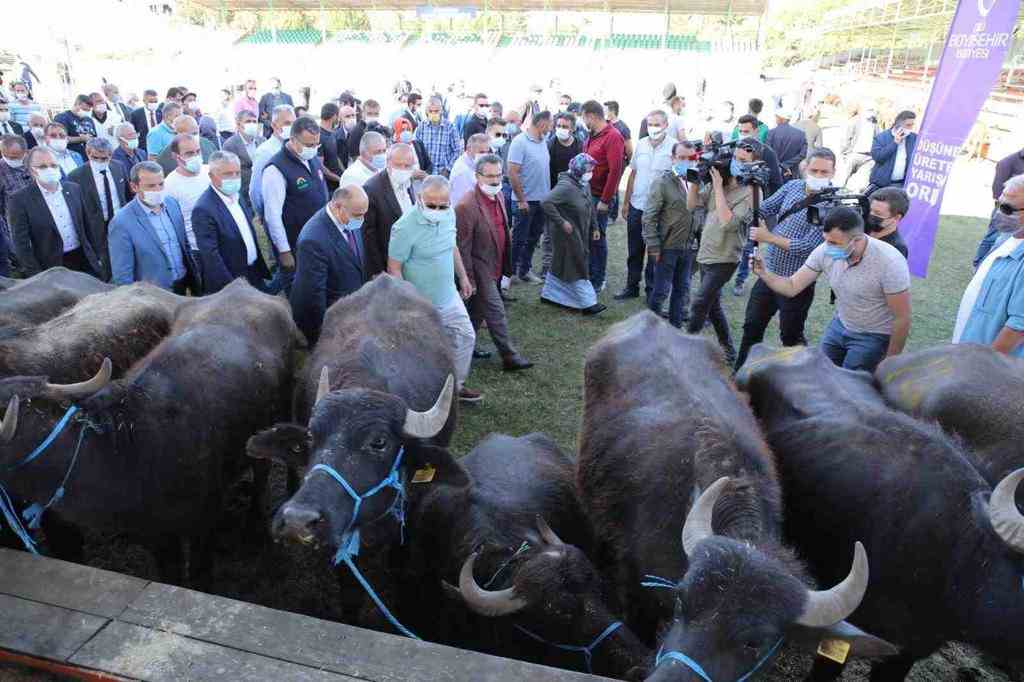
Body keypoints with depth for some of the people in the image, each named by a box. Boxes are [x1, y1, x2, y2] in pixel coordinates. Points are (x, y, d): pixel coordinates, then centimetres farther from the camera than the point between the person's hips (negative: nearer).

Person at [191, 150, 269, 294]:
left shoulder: (236, 195, 4)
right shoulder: (204, 209, -20)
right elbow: (211, 255, -22)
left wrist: (262, 269, 13)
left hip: (254, 276, 7)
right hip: (227, 284, -7)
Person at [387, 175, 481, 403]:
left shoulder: (449, 215, -4)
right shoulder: (405, 228, -24)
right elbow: (394, 268, -19)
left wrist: (463, 277, 18)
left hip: (449, 296, 7)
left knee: (465, 337, 15)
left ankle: (456, 385, 35)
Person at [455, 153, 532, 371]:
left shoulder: (497, 195, 4)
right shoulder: (466, 206, -23)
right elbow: (462, 248, -19)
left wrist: (506, 267, 17)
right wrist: (468, 280, -17)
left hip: (495, 268, 8)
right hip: (480, 269, -8)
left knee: (478, 309, 19)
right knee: (496, 311, -3)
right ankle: (509, 357, 7)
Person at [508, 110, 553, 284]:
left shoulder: (543, 142, 9)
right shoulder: (520, 142, -15)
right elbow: (512, 173, -19)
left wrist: (549, 193, 11)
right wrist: (522, 200, -18)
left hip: (542, 199, 8)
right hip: (526, 201, -8)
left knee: (534, 237, 15)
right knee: (519, 239, 2)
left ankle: (525, 270, 26)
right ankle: (510, 272, 14)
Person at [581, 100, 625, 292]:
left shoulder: (613, 137, -13)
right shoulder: (592, 136, 13)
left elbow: (615, 171, -17)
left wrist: (605, 200, -18)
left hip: (599, 198, -8)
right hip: (586, 194, 8)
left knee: (597, 238, 1)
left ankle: (597, 281, 12)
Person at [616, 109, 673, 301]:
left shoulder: (673, 148, -9)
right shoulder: (641, 144, 5)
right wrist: (626, 201, 11)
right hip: (637, 206, 4)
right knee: (634, 250, 14)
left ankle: (652, 289, 20)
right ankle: (632, 286, 27)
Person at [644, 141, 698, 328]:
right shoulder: (662, 181, -10)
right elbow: (649, 217, -11)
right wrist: (653, 247, -13)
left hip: (689, 247, 5)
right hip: (668, 247, -5)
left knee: (682, 288, 15)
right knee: (661, 290, 3)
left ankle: (676, 324, 29)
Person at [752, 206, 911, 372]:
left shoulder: (889, 262, -29)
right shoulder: (825, 251, -17)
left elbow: (902, 318, -20)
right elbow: (792, 287, -9)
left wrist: (890, 362, -11)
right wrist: (764, 273, -28)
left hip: (872, 337, -5)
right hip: (839, 326, 5)